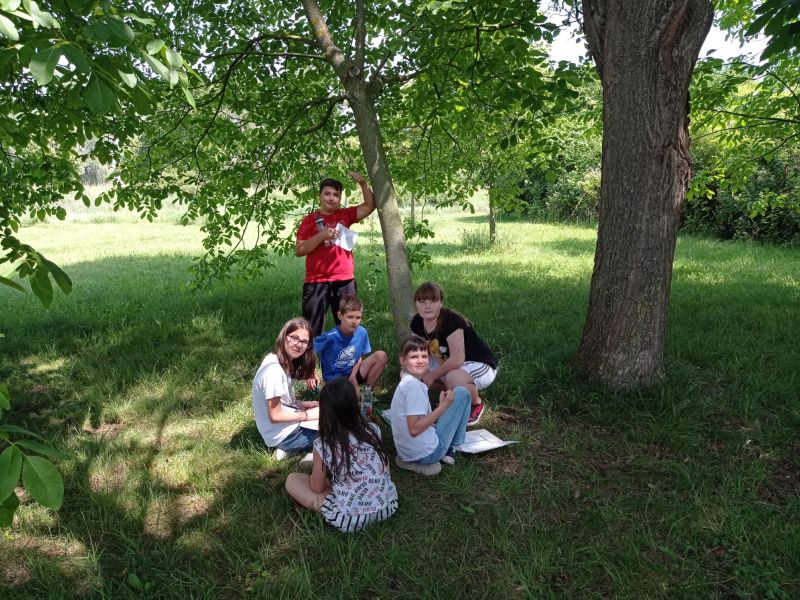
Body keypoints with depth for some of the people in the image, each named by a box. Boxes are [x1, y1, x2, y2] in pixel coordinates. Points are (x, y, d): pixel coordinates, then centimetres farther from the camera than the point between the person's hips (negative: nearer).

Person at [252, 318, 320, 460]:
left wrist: (303, 404, 0)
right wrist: (308, 415, -15)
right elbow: (275, 416, -24)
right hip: (283, 435, -9)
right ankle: (288, 447, 1)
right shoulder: (274, 370, -28)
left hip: (286, 425, 9)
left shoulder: (284, 362, 0)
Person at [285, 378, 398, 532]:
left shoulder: (322, 446, -16)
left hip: (351, 520, -4)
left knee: (292, 480, 7)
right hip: (388, 506, 5)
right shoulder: (373, 430, -6)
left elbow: (317, 487, -2)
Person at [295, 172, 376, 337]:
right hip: (317, 282, -3)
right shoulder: (310, 220, 2)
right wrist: (322, 235, -15)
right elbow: (299, 250, -4)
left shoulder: (345, 215, 10)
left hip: (345, 281, 3)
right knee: (312, 329, -1)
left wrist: (363, 184, -8)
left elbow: (370, 206, 5)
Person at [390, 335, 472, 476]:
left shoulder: (406, 383, 8)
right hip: (428, 453, -9)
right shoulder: (414, 385, -20)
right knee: (461, 393, 2)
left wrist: (442, 406, 9)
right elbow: (414, 429, -25)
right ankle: (450, 450, 11)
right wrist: (443, 406, -20)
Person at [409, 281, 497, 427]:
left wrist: (431, 376, -24)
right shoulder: (417, 322, -8)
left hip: (480, 365, -8)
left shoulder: (450, 320, -31)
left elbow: (457, 359, -35)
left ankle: (476, 404, -4)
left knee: (454, 379, -39)